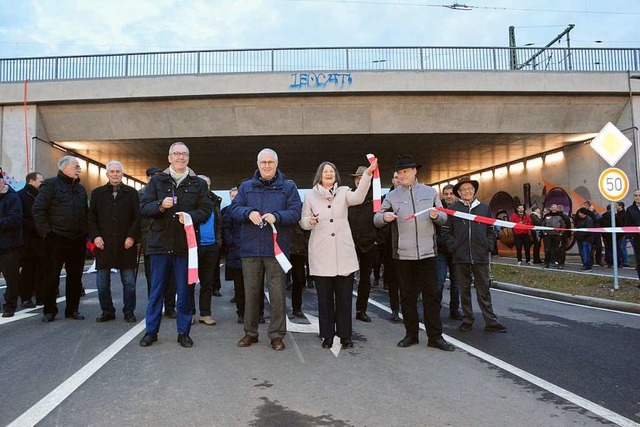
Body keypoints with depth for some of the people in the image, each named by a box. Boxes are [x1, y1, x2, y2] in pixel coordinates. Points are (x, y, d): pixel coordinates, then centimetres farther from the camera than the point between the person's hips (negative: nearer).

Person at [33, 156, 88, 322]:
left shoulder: (80, 188, 16)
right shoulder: (51, 184, -4)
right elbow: (37, 209, -9)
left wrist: (86, 232, 10)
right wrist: (46, 231, -14)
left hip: (78, 240, 6)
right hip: (56, 239, -6)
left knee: (75, 277, 9)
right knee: (52, 277, 2)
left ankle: (72, 309, 19)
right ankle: (49, 311, 13)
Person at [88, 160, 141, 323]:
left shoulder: (131, 192, 7)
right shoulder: (97, 193, 12)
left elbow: (137, 217, 1)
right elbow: (92, 218, 9)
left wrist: (132, 236, -9)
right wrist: (95, 236, -4)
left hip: (126, 244, -2)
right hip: (103, 244, 2)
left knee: (129, 281, 3)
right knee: (102, 282, 5)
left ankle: (129, 312, 14)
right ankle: (107, 311, 18)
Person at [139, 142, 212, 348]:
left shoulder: (198, 184, 8)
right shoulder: (157, 181, 8)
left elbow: (206, 209, 0)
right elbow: (143, 207, 3)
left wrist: (190, 216, -18)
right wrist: (160, 206, -17)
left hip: (186, 244, 0)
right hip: (161, 242, 0)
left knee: (184, 290, 6)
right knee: (156, 289, 8)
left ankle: (183, 331, 17)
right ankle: (151, 331, 18)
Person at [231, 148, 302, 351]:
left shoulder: (288, 187, 6)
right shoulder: (246, 187, 12)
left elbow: (295, 212, -2)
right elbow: (235, 208, 6)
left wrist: (276, 216, -20)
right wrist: (248, 212, -15)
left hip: (276, 248, -2)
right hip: (250, 248, 2)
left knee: (277, 293, 0)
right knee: (251, 292, 9)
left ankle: (277, 334, 12)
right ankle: (250, 333, 22)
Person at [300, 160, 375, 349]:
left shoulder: (343, 192, 6)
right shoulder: (310, 195, 6)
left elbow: (358, 197, -16)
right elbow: (302, 221, 9)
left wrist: (367, 174, -30)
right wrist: (310, 221, -15)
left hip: (343, 253, 0)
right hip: (321, 254, 0)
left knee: (344, 297, 5)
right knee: (324, 297, 5)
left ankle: (345, 335, 16)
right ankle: (327, 336, 16)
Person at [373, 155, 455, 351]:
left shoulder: (430, 192, 8)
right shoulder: (392, 196, 6)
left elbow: (444, 219, 11)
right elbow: (376, 220, 1)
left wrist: (436, 215, -12)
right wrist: (384, 217, -22)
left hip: (427, 252, 0)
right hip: (403, 254, 0)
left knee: (431, 294, 1)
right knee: (407, 296, 8)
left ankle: (435, 336, 9)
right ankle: (411, 334, 19)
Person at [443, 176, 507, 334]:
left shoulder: (485, 208, 8)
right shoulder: (453, 209, 2)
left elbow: (491, 230, 12)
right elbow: (447, 232, 4)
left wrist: (488, 246, 0)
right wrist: (453, 247, -7)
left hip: (481, 256, 1)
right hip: (461, 257, -1)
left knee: (484, 291, 5)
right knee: (464, 290, 9)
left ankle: (491, 322, 11)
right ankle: (467, 321, 18)